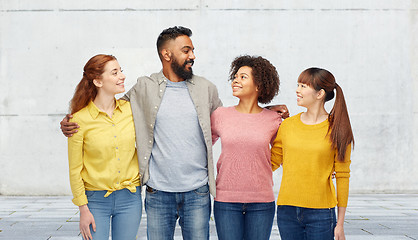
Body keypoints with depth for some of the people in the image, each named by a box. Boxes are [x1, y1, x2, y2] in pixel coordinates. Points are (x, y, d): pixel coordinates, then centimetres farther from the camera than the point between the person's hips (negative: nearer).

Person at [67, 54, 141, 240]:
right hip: (96, 199, -3)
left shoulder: (130, 110, -1)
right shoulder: (80, 120, -10)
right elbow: (75, 169, -5)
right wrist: (83, 209, -6)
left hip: (130, 198, 3)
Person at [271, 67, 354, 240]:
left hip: (320, 213, -3)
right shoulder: (287, 125, 7)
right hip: (287, 212, 3)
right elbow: (271, 163, 13)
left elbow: (342, 177, -1)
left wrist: (340, 224, -1)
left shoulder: (336, 129, -2)